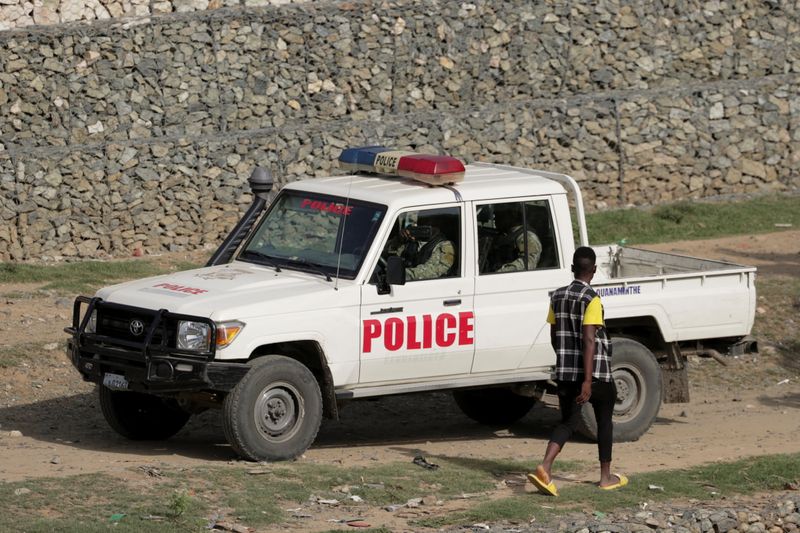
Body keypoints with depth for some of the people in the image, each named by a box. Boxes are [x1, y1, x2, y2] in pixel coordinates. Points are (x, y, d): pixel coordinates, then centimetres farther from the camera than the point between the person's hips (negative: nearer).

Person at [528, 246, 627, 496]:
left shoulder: (558, 297, 5)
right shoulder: (592, 300, -15)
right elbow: (589, 341, -22)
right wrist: (587, 381, -24)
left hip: (565, 372, 5)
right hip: (595, 372, -5)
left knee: (568, 421, 7)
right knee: (604, 421, 15)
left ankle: (544, 468, -17)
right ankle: (606, 476, 23)